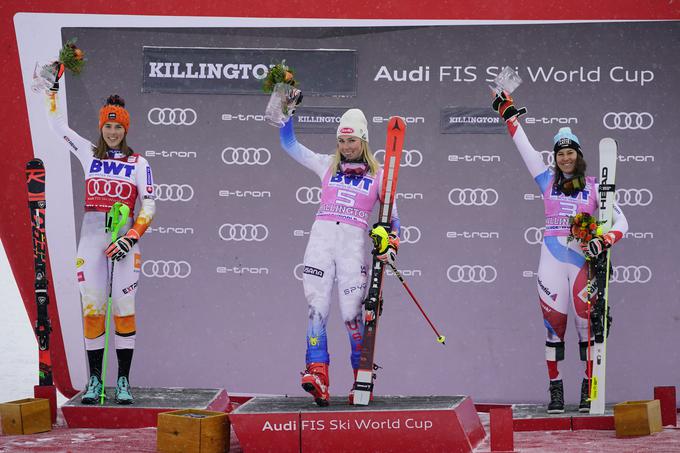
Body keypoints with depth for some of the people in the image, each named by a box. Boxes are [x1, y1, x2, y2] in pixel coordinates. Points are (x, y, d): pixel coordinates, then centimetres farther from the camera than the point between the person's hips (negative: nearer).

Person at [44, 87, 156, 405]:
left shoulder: (139, 163, 7)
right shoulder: (89, 154, 12)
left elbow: (149, 205, 2)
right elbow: (56, 125, 11)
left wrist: (131, 237, -10)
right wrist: (52, 89, 5)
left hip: (123, 239, -1)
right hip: (91, 239, 1)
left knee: (123, 309, -5)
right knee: (92, 309, -1)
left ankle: (123, 381, -2)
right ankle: (94, 380, 4)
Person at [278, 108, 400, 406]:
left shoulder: (378, 175, 12)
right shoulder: (327, 165, 17)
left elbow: (392, 217, 9)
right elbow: (289, 143, 20)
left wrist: (391, 245, -8)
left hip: (353, 244, -2)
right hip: (321, 239, 2)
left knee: (351, 314, -7)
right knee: (317, 307, -11)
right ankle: (317, 375, -19)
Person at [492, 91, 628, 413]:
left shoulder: (593, 187, 6)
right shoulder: (547, 180, 12)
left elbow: (620, 222, 1)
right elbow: (524, 146, 15)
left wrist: (603, 241, -18)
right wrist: (508, 112, 15)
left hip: (584, 259, -2)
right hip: (552, 258, 2)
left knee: (587, 323, -4)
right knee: (554, 323, -1)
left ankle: (589, 389, 1)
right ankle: (555, 389, 3)